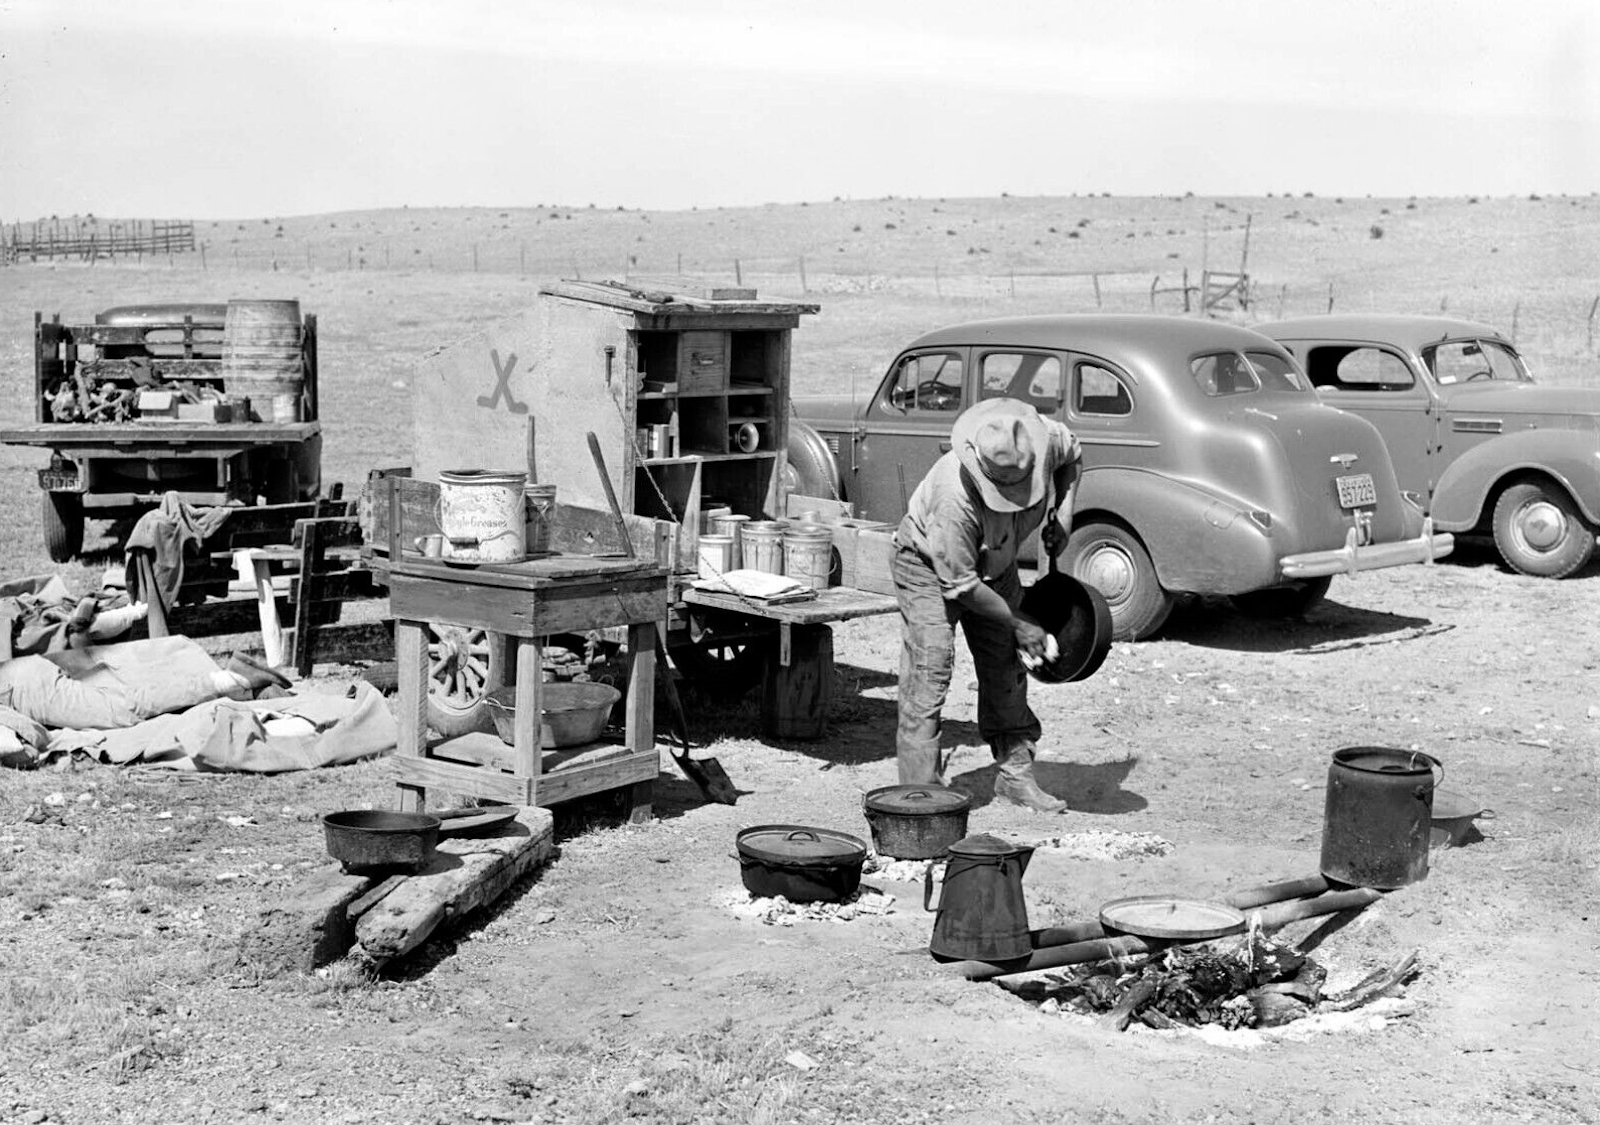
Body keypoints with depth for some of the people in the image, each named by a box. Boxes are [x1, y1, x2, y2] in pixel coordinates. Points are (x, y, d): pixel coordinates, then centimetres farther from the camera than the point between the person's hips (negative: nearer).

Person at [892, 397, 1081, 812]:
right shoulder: (955, 498, -42)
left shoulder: (1045, 437, -27)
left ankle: (1015, 773, 19)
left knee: (1006, 668, 7)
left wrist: (1063, 512, -12)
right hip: (930, 564, -6)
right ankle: (920, 790, -12)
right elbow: (960, 586, -30)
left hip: (995, 563, 6)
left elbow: (1073, 454, 2)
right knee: (930, 672, -15)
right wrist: (1018, 624, -21)